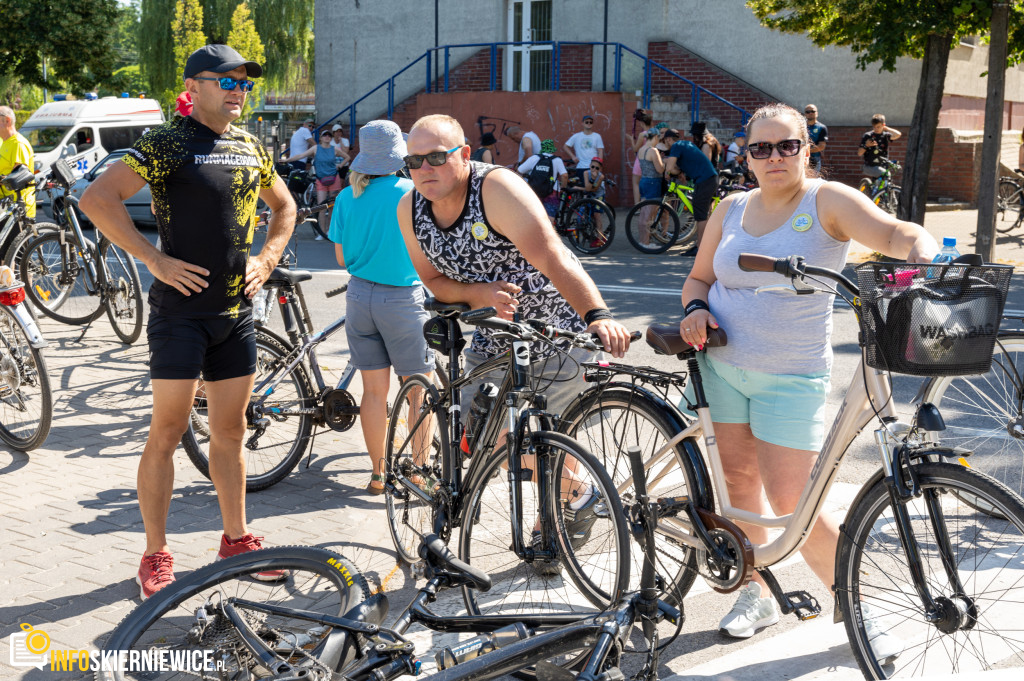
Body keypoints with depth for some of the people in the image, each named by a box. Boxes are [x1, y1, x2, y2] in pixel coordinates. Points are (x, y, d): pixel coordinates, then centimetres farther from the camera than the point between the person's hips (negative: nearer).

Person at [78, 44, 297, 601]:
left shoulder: (251, 148, 11)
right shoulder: (168, 144, -9)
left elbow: (283, 206, 27)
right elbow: (97, 198, -19)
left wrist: (266, 259, 11)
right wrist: (154, 258, -18)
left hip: (237, 310, 6)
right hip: (181, 309, -6)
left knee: (229, 433, 13)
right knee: (167, 432, -1)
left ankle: (237, 540, 25)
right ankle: (156, 555, 10)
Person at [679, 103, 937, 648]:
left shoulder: (827, 201, -7)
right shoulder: (732, 208, 7)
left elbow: (895, 233, -21)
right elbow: (699, 278, 16)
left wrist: (923, 253, -43)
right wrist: (696, 308, -6)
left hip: (791, 378, -4)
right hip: (722, 363, 5)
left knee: (794, 508, -7)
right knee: (739, 480, 10)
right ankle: (755, 595, 30)